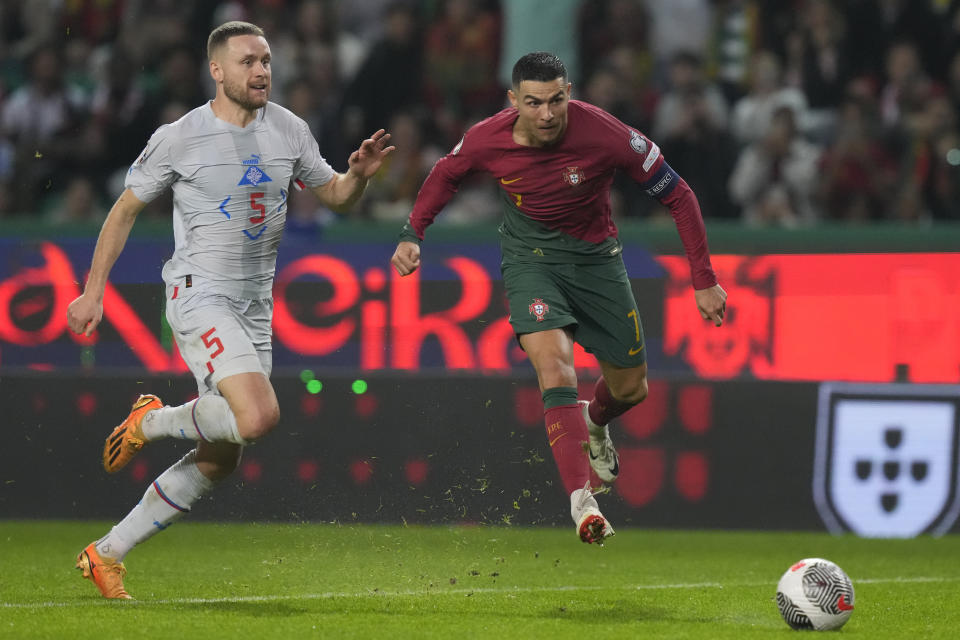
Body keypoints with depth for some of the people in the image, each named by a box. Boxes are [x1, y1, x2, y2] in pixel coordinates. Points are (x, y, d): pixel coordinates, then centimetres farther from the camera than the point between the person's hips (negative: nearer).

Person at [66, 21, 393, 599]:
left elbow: (335, 194, 18)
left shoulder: (288, 131, 7)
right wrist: (94, 291, 3)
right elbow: (126, 209, 3)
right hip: (200, 296, -6)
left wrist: (360, 174, -6)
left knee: (219, 460, 6)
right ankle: (152, 422, -1)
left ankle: (106, 554, 17)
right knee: (259, 415, -28)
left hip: (254, 307, 6)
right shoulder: (179, 139, -7)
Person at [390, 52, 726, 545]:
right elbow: (445, 175, 6)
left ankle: (594, 425, 51)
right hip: (529, 258, -1)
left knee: (630, 389, 12)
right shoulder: (487, 140, -20)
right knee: (555, 371, -25)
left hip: (595, 257, 1)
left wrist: (704, 281, -14)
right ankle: (581, 502, -29)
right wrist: (412, 234, -4)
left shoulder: (605, 135, -27)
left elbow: (677, 195, -15)